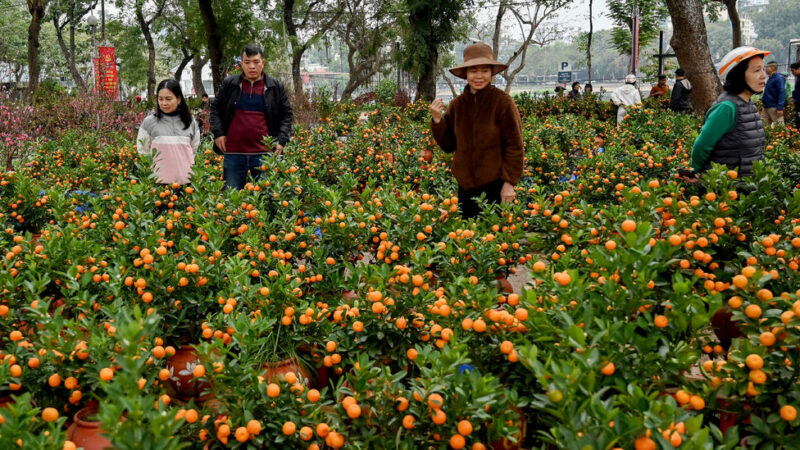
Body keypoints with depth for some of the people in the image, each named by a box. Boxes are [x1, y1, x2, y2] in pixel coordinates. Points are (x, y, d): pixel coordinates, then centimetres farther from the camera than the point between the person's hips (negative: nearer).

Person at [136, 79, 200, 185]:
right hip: (159, 181, -2)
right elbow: (142, 152, 7)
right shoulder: (149, 122, 3)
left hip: (186, 181, 2)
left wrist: (195, 178, 9)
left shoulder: (191, 123, 9)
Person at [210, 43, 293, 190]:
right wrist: (218, 133, 2)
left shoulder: (276, 87, 6)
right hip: (233, 152, 1)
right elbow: (215, 108, 15)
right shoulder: (229, 84, 7)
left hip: (264, 153, -1)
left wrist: (281, 140, -1)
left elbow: (286, 113, 11)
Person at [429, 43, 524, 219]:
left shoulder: (502, 101, -8)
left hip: (495, 185, -4)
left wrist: (509, 182, -11)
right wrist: (437, 120, -6)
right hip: (466, 185, 5)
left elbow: (514, 145, -7)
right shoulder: (457, 105, 4)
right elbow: (448, 145, 10)